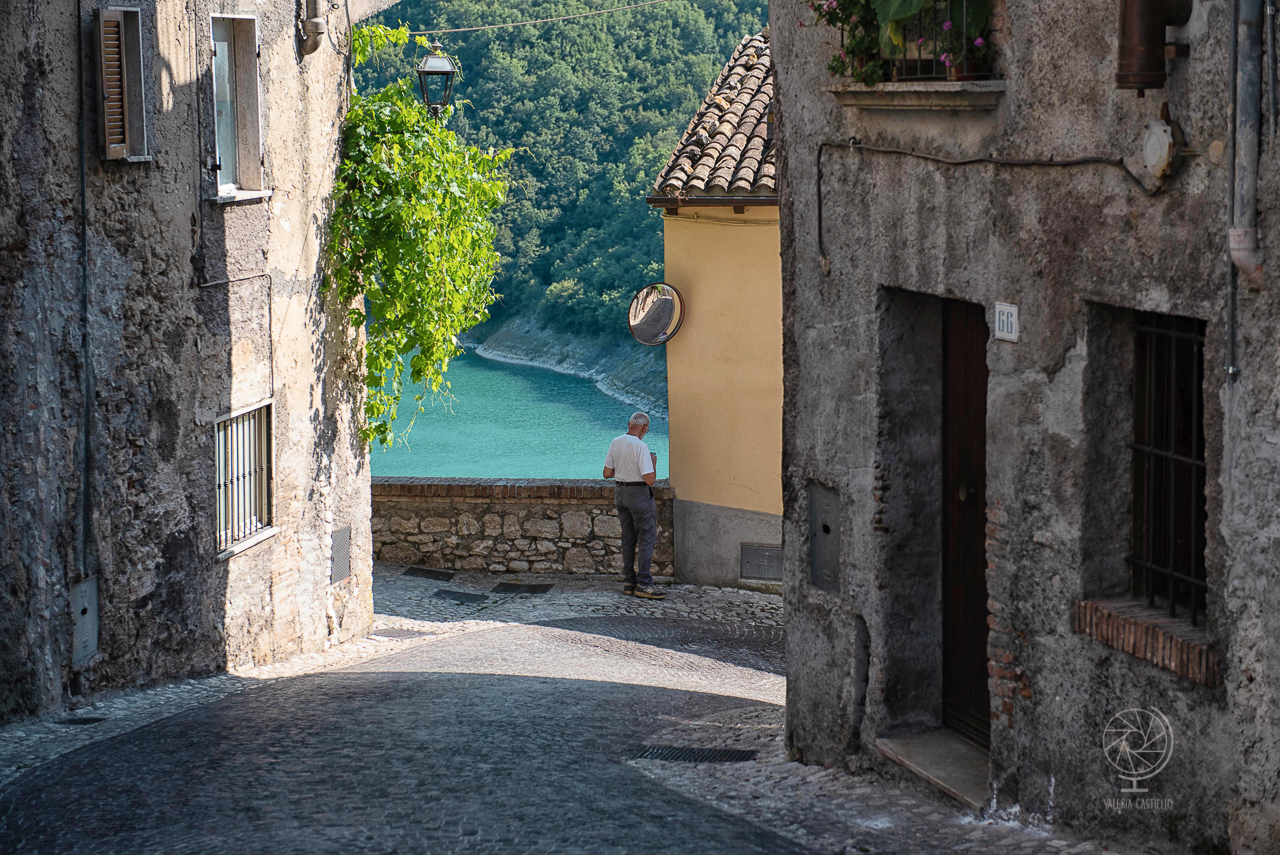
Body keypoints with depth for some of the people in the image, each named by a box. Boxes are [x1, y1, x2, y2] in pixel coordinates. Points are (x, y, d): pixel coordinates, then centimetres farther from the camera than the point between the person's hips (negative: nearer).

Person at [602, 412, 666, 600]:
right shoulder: (640, 447, -18)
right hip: (638, 493, -7)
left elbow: (607, 473, 9)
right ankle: (643, 584, -9)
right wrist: (653, 463, -2)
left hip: (620, 492, 7)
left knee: (628, 538, 14)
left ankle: (629, 582, 16)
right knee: (647, 538, -3)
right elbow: (649, 479, -20)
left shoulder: (615, 443, 3)